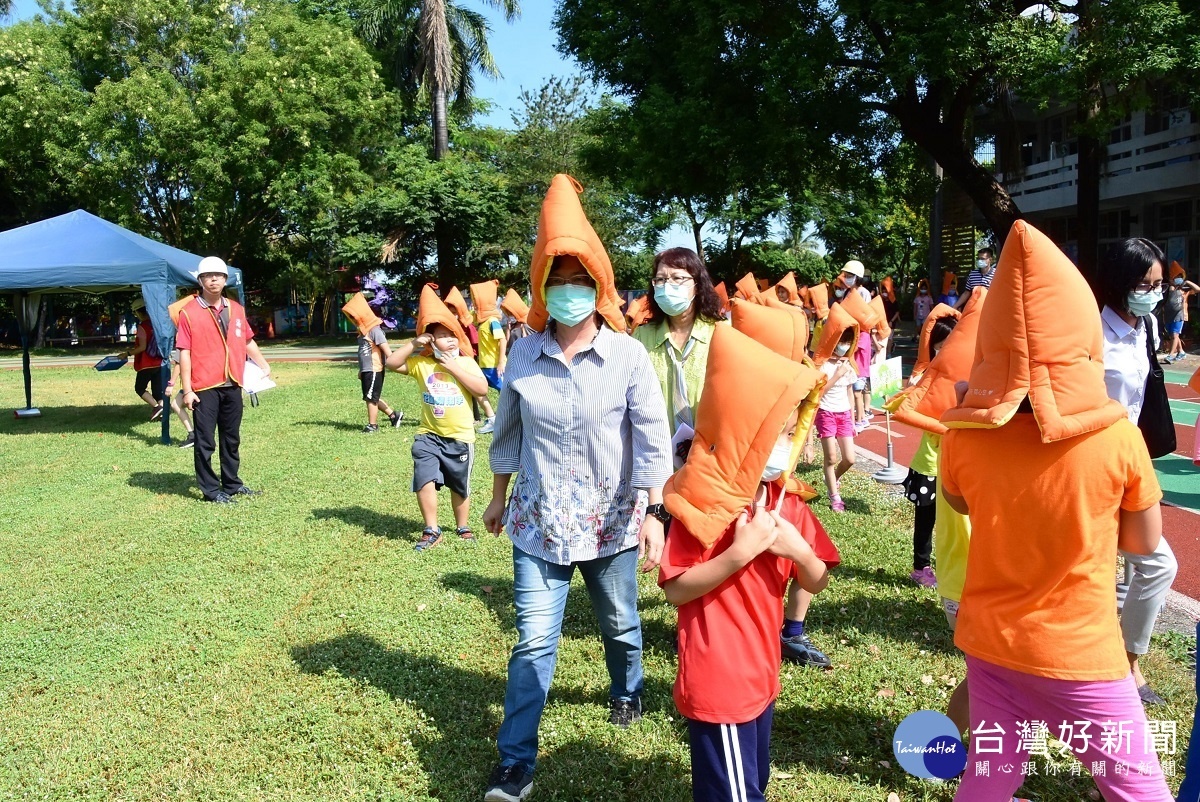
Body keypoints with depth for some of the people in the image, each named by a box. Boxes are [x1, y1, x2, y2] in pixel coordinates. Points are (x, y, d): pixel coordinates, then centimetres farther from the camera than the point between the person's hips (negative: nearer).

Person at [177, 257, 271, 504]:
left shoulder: (236, 309, 10)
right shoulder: (189, 312, -6)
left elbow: (248, 341, 23)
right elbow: (184, 352, -8)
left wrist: (263, 365, 20)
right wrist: (187, 390, -12)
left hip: (232, 386, 5)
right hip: (204, 388, -5)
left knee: (232, 438, 15)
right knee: (205, 441, 2)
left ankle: (232, 484, 27)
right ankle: (210, 490, 11)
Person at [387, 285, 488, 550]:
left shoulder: (466, 362, -6)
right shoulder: (421, 363, -2)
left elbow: (482, 389, -18)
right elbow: (392, 363, -5)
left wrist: (453, 367, -19)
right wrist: (414, 343, -13)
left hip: (460, 438, -1)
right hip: (428, 436, 1)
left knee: (460, 486, 14)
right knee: (425, 481, -10)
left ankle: (462, 527, 33)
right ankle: (431, 531, 5)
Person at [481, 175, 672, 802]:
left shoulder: (628, 356, -11)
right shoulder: (523, 357, -3)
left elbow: (653, 440, -10)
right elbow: (507, 433, 9)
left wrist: (652, 514, -16)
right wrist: (498, 497, 16)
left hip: (610, 521, 0)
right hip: (538, 521, 1)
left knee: (620, 625, 20)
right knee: (533, 642, 0)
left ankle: (626, 693, 51)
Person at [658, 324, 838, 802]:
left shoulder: (786, 504, 1)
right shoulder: (701, 505, -18)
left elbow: (817, 583, 4)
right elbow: (675, 591, -19)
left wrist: (798, 549, -17)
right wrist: (740, 552, -29)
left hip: (760, 675, 7)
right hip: (717, 683, -7)